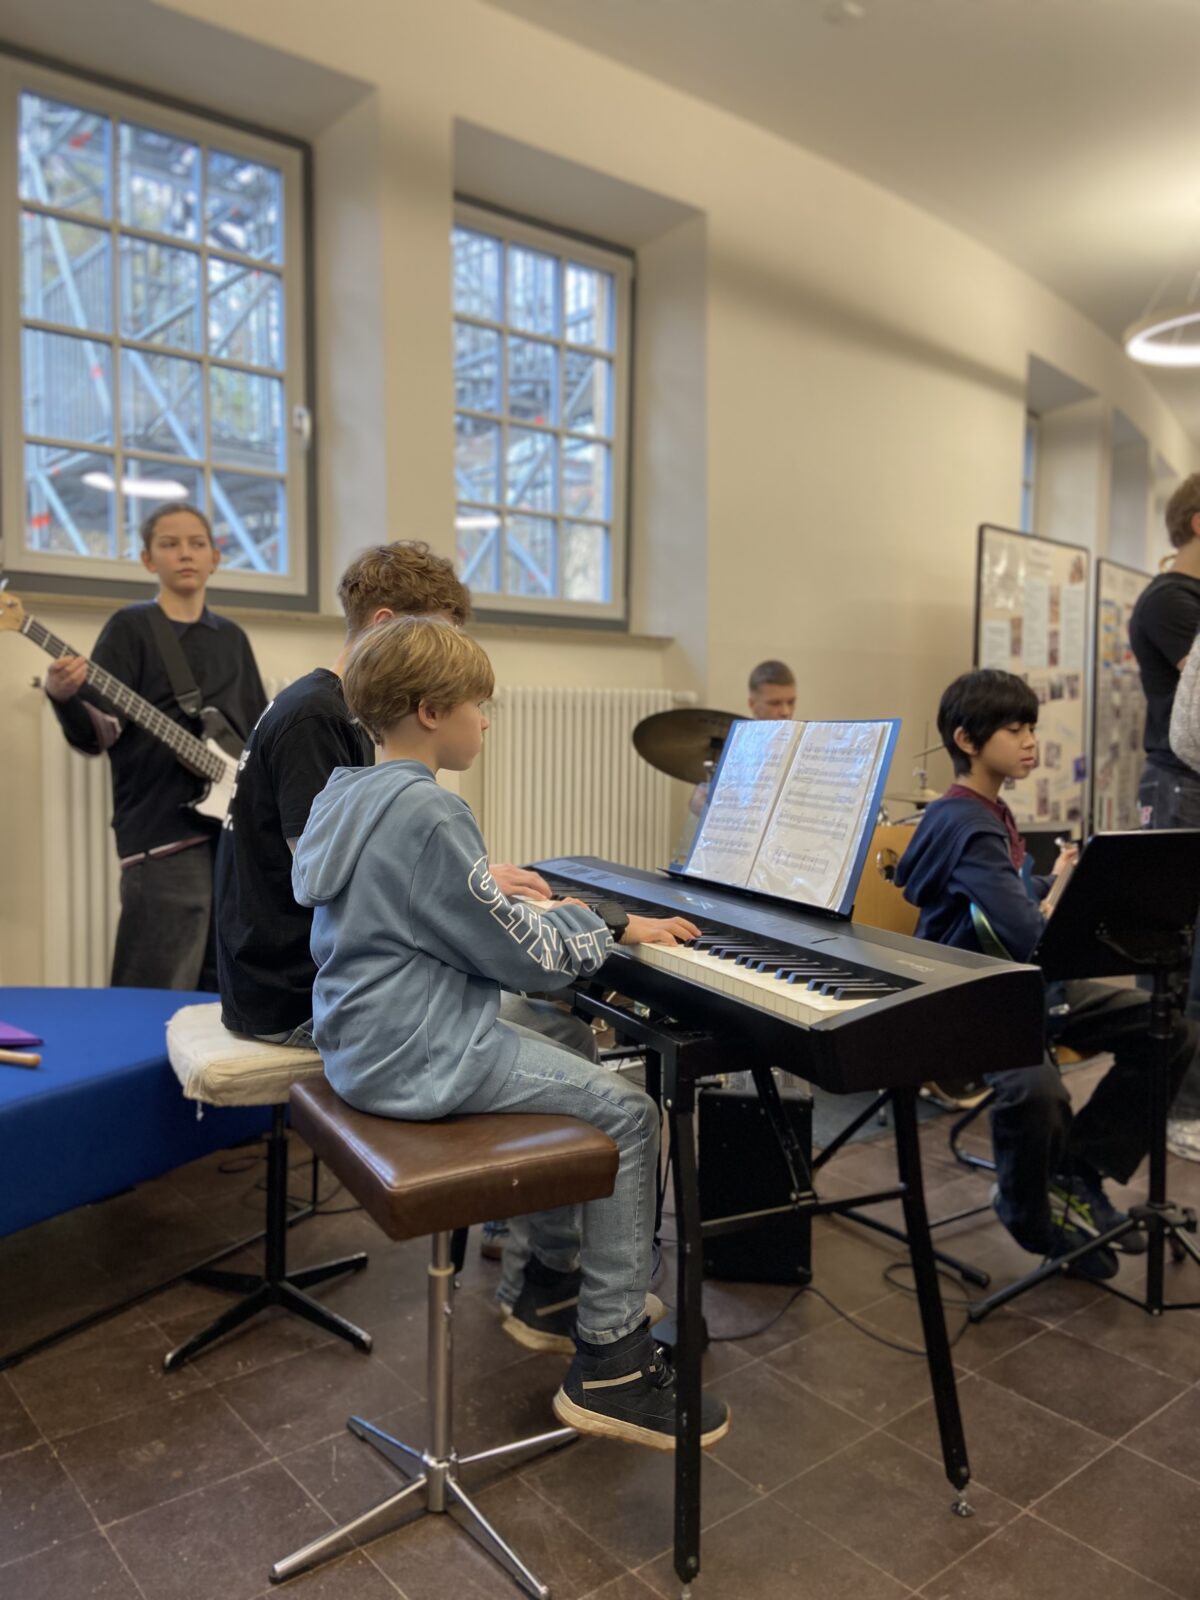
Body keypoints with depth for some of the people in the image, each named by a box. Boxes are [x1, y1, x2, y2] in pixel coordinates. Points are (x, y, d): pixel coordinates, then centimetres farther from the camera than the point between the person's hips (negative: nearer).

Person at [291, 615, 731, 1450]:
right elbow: (518, 953, -17)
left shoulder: (346, 795, 8)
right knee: (628, 1112, -6)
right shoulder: (429, 811, -21)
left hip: (367, 1038, 10)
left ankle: (555, 1277, 37)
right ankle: (610, 1363, 2)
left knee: (561, 1070, 25)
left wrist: (509, 899, 26)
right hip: (419, 1057, -10)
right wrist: (611, 926, -3)